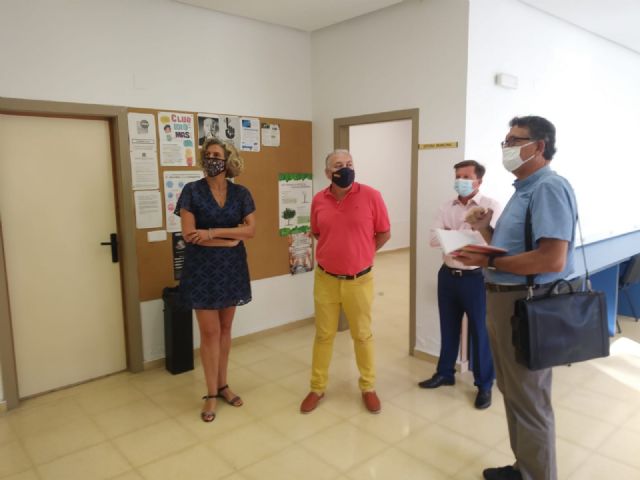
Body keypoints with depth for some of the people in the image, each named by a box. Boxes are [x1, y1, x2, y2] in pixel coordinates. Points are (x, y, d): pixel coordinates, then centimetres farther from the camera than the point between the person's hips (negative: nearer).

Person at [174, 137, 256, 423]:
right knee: (209, 331, 1)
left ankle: (223, 385, 28)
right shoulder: (192, 191, -6)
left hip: (231, 267, 3)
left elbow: (251, 229, -7)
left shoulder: (241, 193, 2)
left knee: (225, 328, 12)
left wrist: (212, 232, -17)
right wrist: (229, 240, -14)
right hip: (202, 268, -3)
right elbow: (189, 234, -13)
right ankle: (211, 393, 15)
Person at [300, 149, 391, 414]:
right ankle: (317, 388, 28)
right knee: (323, 335, 13)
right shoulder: (318, 200, -1)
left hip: (359, 280, -2)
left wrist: (359, 255, 4)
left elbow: (384, 234, 0)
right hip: (325, 279, 2)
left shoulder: (371, 196, -9)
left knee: (362, 335, 12)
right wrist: (336, 252, 8)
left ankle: (368, 387, 30)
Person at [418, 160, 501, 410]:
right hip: (448, 275, 5)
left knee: (480, 332, 5)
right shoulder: (447, 207, 7)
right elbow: (434, 239, -3)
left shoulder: (491, 206, -7)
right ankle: (445, 373, 34)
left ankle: (484, 385, 21)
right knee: (448, 328, 17)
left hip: (476, 277, -5)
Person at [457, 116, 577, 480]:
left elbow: (552, 260, -28)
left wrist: (488, 261, -23)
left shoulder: (549, 187, -18)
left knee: (529, 400, 5)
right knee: (514, 392, 22)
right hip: (506, 299, 11)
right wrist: (485, 230, 4)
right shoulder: (524, 189, 15)